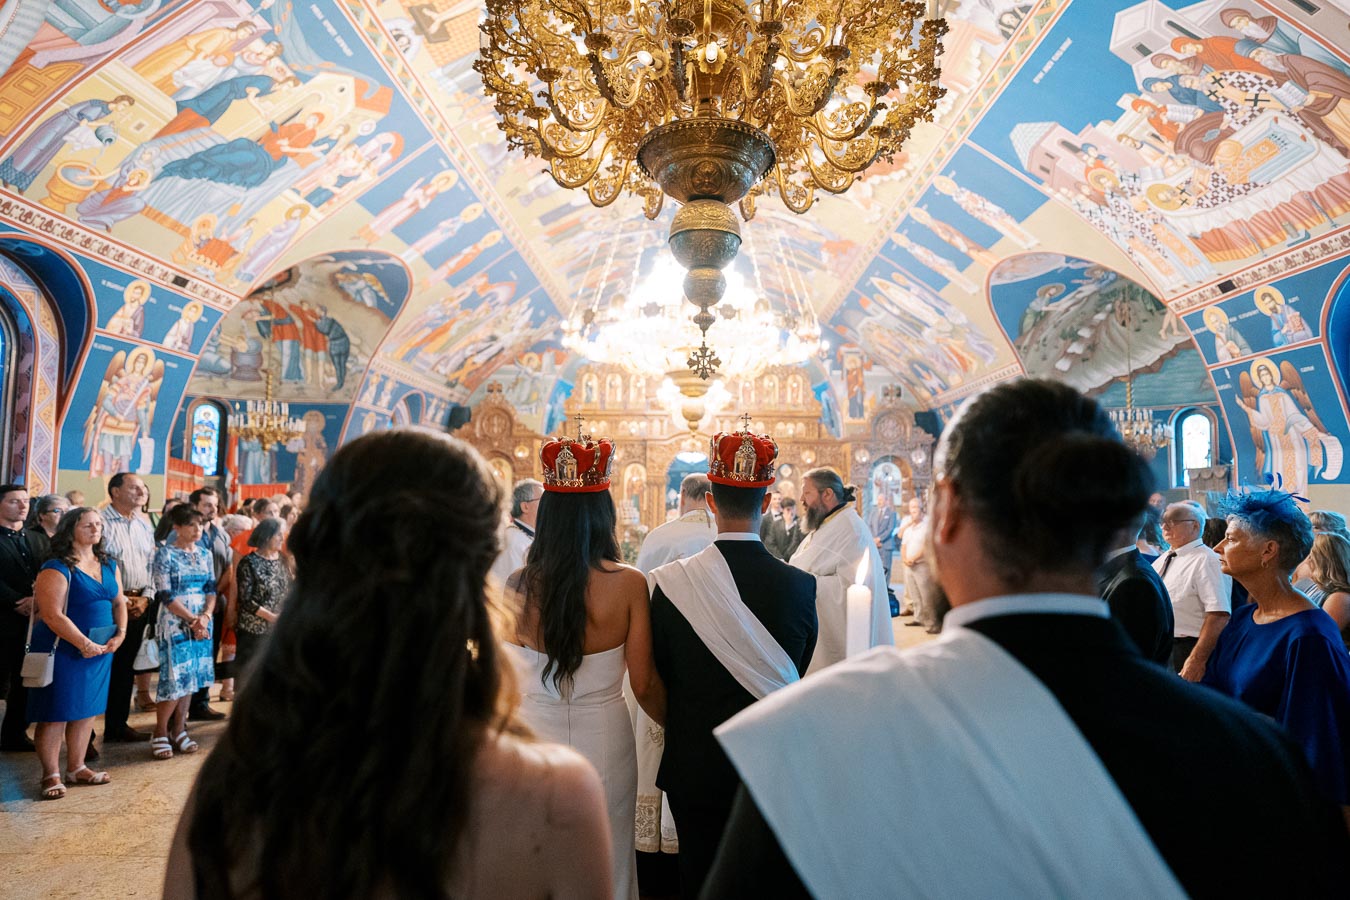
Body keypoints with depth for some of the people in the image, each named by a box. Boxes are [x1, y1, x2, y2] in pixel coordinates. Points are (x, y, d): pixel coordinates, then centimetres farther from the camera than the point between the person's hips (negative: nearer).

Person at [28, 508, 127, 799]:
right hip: (63, 651, -7)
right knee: (56, 713, 1)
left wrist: (120, 633, -2)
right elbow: (53, 615, -19)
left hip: (100, 651, 7)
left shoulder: (108, 565, 9)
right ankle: (51, 775, 13)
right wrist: (85, 644, -20)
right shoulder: (56, 569, -13)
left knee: (87, 709, 13)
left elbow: (119, 601, 13)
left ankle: (76, 767, 26)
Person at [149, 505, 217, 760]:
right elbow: (166, 595, -11)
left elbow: (211, 588, 7)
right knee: (174, 679, -8)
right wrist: (192, 619, -14)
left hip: (202, 623, 5)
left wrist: (205, 616, -10)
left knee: (191, 677, 8)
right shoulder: (165, 553, -7)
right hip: (175, 623, -5)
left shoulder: (204, 554, 9)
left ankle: (179, 730, 19)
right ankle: (160, 734, 8)